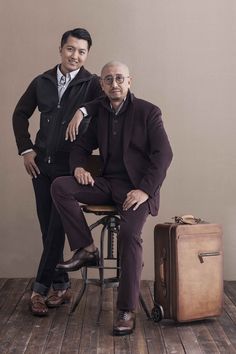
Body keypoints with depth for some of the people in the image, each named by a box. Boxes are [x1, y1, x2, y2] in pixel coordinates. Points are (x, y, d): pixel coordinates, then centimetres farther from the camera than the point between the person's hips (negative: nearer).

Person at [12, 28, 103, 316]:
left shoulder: (92, 84, -2)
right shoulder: (42, 82, 8)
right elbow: (20, 114, 17)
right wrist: (26, 150, 8)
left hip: (70, 166, -4)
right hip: (41, 164, 4)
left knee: (56, 228, -4)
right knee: (48, 229, 8)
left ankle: (40, 289, 8)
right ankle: (61, 287, 21)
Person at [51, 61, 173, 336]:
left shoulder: (148, 112, -3)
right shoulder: (99, 112, 12)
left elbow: (163, 154, -9)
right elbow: (81, 146, 19)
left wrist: (145, 190, -21)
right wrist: (78, 166, -6)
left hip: (137, 188, -5)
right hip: (108, 184, 5)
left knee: (129, 234, -29)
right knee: (60, 187, -17)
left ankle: (127, 311, -19)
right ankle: (86, 249, -9)